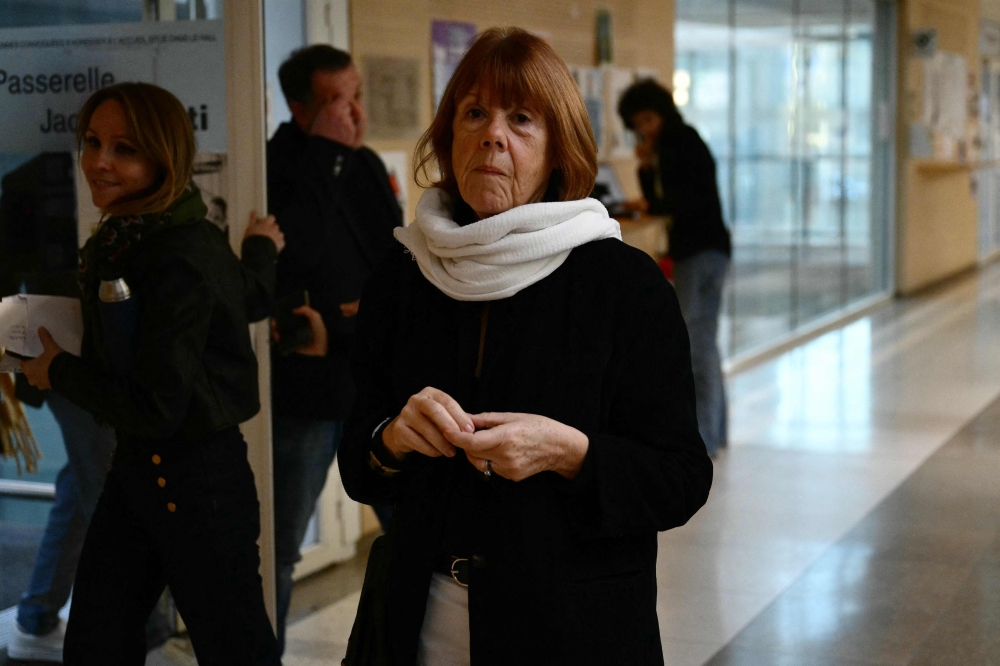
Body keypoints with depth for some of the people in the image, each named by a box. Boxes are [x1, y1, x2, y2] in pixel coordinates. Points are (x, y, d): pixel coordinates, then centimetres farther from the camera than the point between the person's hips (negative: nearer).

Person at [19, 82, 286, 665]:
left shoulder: (182, 261, -23)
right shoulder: (123, 238, 4)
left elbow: (156, 408, -25)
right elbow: (253, 297, 17)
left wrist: (60, 372, -9)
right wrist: (260, 249, 39)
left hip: (197, 479, -9)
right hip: (138, 465, 9)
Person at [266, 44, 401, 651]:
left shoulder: (366, 166, 10)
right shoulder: (275, 168, -11)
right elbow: (292, 253, -25)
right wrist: (324, 156, -22)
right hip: (304, 387, -6)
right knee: (279, 548, 3)